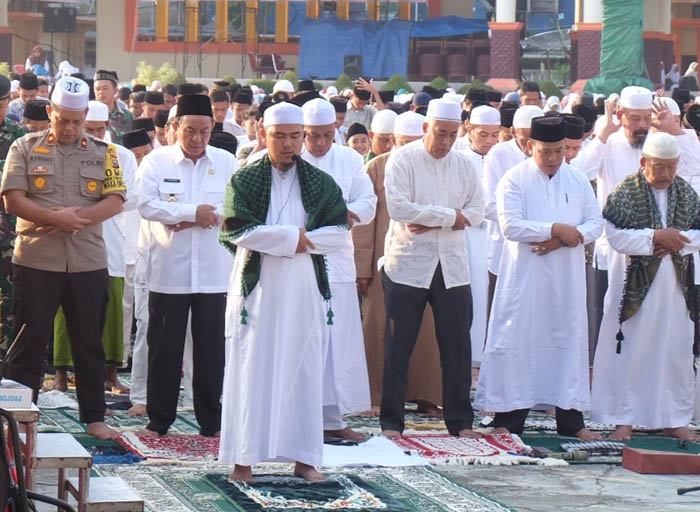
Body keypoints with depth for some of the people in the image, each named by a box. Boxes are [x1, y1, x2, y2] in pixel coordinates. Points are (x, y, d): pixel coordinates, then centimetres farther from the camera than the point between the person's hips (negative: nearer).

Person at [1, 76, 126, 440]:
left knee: (89, 344, 8)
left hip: (88, 263, 2)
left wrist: (76, 218, -16)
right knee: (29, 341, 3)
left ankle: (94, 417, 15)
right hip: (36, 262, -1)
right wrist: (56, 217, -17)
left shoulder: (103, 154, 7)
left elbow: (114, 202, -2)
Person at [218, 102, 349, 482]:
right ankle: (244, 457, 1)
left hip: (304, 289, 2)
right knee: (251, 369, -2)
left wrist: (292, 239, -12)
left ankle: (303, 457, 8)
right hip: (256, 286, -2)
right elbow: (238, 230, -11)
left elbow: (338, 234, 1)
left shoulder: (321, 183, 9)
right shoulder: (244, 180, 3)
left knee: (304, 371, 3)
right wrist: (293, 236, -12)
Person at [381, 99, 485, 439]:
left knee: (457, 347, 5)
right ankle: (391, 421, 8)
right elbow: (397, 207, -16)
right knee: (398, 347, 1)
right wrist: (448, 216, -13)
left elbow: (476, 211, 4)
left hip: (452, 267, 4)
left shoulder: (463, 165, 9)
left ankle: (460, 421, 13)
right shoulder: (402, 159, -5)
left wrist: (430, 221, -11)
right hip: (407, 264, -4)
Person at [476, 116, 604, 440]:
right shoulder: (514, 180, -4)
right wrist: (556, 228, -18)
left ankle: (571, 419, 12)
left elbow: (595, 223, 5)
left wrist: (564, 240, -12)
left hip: (566, 279, 4)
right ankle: (508, 419, 3)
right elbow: (510, 226, -14)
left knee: (569, 340, 6)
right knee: (517, 341, -3)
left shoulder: (578, 181, 9)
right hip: (525, 277, -4)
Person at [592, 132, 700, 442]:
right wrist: (657, 236, -19)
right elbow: (615, 236, -14)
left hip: (674, 287, 4)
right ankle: (623, 419, 7)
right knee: (629, 352, -1)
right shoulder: (626, 192, -6)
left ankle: (673, 419, 16)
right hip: (635, 286, -4)